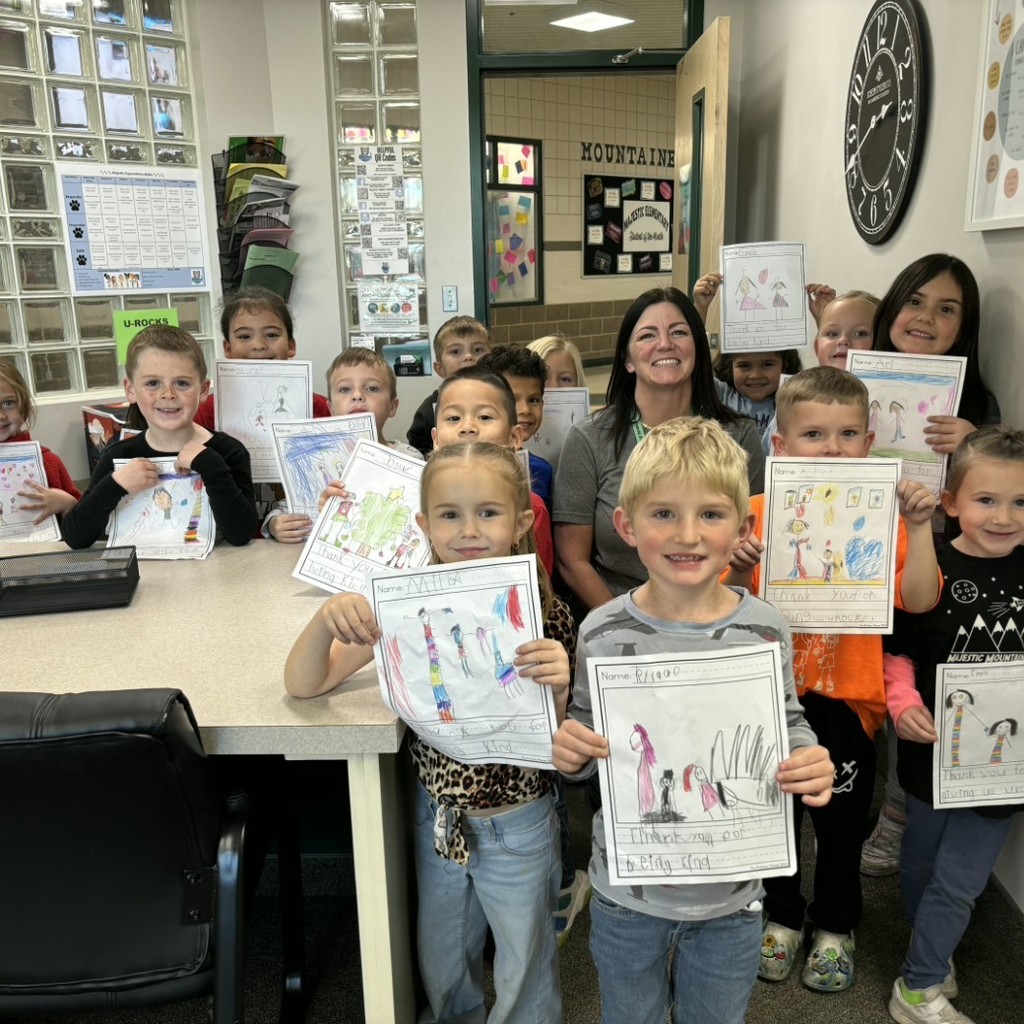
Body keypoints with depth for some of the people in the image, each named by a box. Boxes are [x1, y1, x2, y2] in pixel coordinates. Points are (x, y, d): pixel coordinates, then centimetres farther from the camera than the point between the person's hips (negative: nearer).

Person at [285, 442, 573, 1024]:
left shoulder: (543, 616, -20)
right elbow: (303, 685, -12)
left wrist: (557, 690, -35)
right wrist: (328, 618, -31)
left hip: (516, 827, -3)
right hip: (437, 816, 3)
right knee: (441, 968, 28)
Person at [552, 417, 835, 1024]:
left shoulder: (765, 632, -13)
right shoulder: (603, 632, -14)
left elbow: (789, 725, 0)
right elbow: (585, 722, -1)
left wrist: (810, 764, -20)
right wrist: (571, 751, -23)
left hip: (731, 894, 0)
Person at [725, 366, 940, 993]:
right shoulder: (759, 512, -6)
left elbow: (919, 599, -14)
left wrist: (919, 526, -22)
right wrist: (739, 569, -22)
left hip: (846, 697, 0)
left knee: (842, 819, 16)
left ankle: (836, 927, 41)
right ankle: (783, 917, 42)